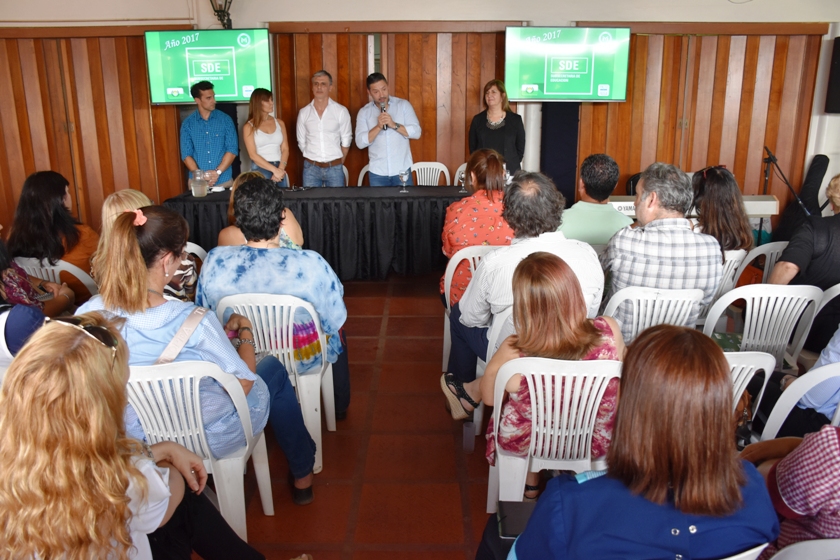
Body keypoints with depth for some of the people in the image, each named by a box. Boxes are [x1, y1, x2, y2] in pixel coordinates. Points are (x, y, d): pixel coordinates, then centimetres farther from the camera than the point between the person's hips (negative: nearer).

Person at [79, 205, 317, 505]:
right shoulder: (192, 322, -35)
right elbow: (243, 384, -21)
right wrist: (245, 330, -3)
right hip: (208, 440, -5)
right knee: (274, 370, 22)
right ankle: (302, 475, 41)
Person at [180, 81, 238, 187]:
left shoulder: (225, 120, 1)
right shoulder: (188, 124, 3)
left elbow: (232, 150, -3)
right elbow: (186, 154, 0)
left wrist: (218, 172, -13)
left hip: (224, 180, 0)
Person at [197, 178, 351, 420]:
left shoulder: (214, 261, -21)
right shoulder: (311, 265, -30)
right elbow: (335, 321, -16)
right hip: (303, 360, -2)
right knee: (336, 334, 32)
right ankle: (339, 407, 49)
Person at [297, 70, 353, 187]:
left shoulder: (341, 111, -2)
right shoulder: (304, 113, 4)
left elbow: (346, 141, 4)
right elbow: (301, 142, 10)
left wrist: (338, 163, 6)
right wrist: (312, 162, 7)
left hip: (334, 168, -1)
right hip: (311, 168, 1)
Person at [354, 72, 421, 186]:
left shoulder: (403, 105, 2)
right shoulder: (364, 112, 4)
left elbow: (416, 132, -6)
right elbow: (360, 142, -6)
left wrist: (394, 125, -19)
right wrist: (378, 127, -19)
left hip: (402, 170, -1)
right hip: (377, 173, 1)